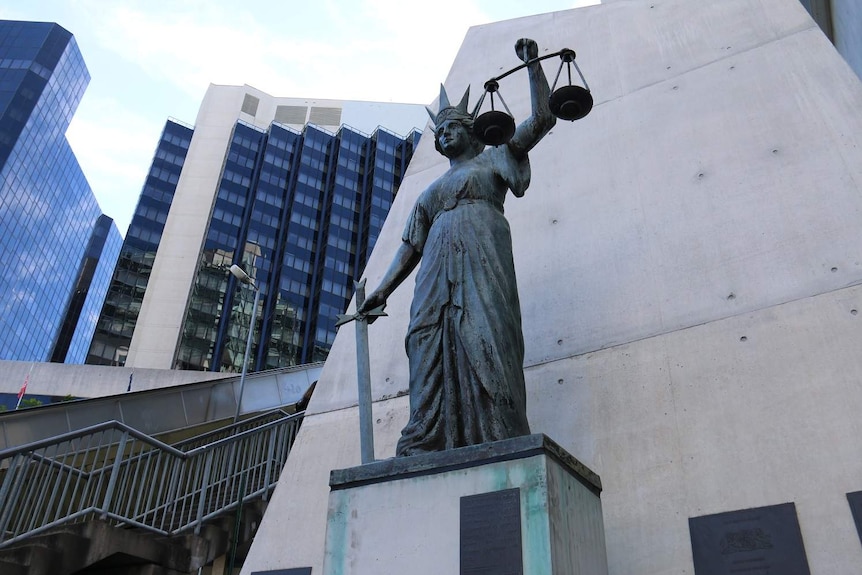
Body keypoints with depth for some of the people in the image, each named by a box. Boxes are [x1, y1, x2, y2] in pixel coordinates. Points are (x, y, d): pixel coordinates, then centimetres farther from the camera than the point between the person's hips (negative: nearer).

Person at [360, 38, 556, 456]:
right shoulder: (432, 192, 32)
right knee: (434, 353, -12)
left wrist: (532, 64, 13)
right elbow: (411, 246, 23)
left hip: (482, 261, -4)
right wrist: (383, 289, 10)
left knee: (485, 342, -20)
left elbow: (542, 117, 12)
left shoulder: (493, 159, 22)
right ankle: (428, 449, -19)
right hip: (438, 271, 4)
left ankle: (498, 445, -25)